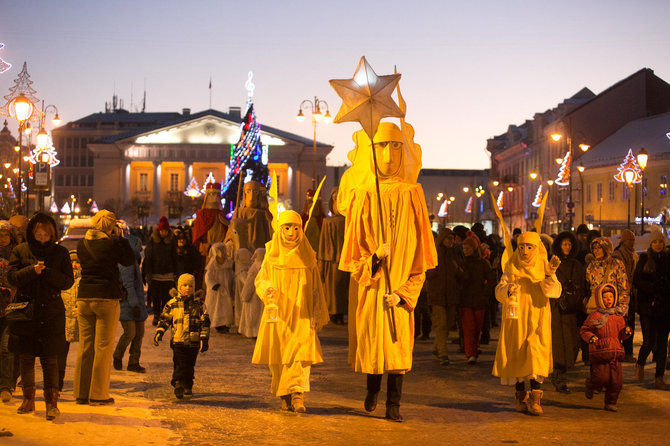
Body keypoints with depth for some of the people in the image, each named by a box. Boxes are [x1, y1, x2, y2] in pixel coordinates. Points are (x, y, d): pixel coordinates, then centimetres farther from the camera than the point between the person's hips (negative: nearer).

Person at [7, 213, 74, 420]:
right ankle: (28, 399, 19)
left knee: (50, 359, -4)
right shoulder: (20, 251, 6)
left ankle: (52, 402, 0)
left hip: (51, 312, -1)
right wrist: (32, 270, -18)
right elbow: (12, 276, -1)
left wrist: (47, 272, -16)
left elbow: (68, 281, 0)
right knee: (25, 357, 7)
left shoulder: (60, 253, 4)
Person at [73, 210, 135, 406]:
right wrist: (120, 238, 6)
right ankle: (98, 395, 2)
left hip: (84, 298, 5)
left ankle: (81, 393, 15)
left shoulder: (82, 244, 5)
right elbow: (129, 260, 3)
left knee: (85, 346, 11)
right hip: (107, 299, -5)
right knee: (103, 347, 1)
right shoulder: (111, 244, -10)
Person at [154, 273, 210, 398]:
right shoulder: (172, 303, 3)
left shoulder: (199, 304, 5)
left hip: (194, 341, 1)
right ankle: (178, 386, -4)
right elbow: (164, 318, 8)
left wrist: (204, 338, 1)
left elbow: (205, 322, 7)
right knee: (179, 365, -9)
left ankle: (188, 387, 22)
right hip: (178, 340, -1)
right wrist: (159, 332, -4)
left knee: (190, 366, 9)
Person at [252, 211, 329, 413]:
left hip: (301, 314, -1)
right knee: (279, 356, 3)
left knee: (302, 352, -16)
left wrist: (317, 314, 5)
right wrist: (267, 289, -17)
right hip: (278, 314, 1)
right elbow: (260, 280, 7)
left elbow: (315, 287, 10)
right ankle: (285, 396, 16)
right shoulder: (272, 255, 5)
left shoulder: (307, 256, 6)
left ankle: (298, 395, -22)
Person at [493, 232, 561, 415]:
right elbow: (499, 292, 0)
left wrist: (550, 274, -24)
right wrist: (508, 290, -21)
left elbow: (555, 292, -8)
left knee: (536, 355, -15)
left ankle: (535, 399, -16)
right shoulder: (512, 268, 7)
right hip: (516, 318, 2)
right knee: (517, 357, 2)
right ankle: (521, 397, 16)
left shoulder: (543, 267, 3)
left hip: (537, 319, -2)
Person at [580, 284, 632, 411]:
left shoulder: (618, 317, 13)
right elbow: (583, 330, -1)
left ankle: (610, 403, 13)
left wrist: (626, 331, -2)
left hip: (616, 353, 5)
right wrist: (590, 337, -19)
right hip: (599, 352, -5)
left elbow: (621, 335, 19)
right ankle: (590, 386, 25)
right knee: (602, 377, -9)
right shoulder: (594, 316, -4)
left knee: (617, 379, 0)